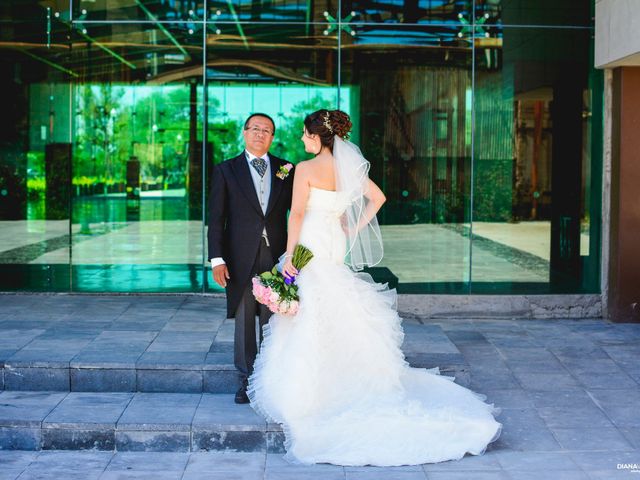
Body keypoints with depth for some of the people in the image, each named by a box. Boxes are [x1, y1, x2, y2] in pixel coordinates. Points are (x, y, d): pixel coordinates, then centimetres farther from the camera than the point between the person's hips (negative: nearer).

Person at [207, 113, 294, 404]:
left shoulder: (287, 170, 8)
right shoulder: (225, 171, 3)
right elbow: (215, 219, 0)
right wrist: (217, 259, -7)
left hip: (276, 257, 1)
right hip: (241, 259, -1)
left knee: (273, 322, 7)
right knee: (244, 321, 6)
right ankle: (247, 379, 18)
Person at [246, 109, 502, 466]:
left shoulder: (306, 168, -14)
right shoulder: (348, 166, 5)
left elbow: (297, 213, -18)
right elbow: (378, 197, 10)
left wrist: (290, 255, -17)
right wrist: (354, 229, 10)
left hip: (310, 245, -7)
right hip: (336, 246, 7)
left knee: (308, 320, 0)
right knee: (336, 320, 15)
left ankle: (304, 393, 5)